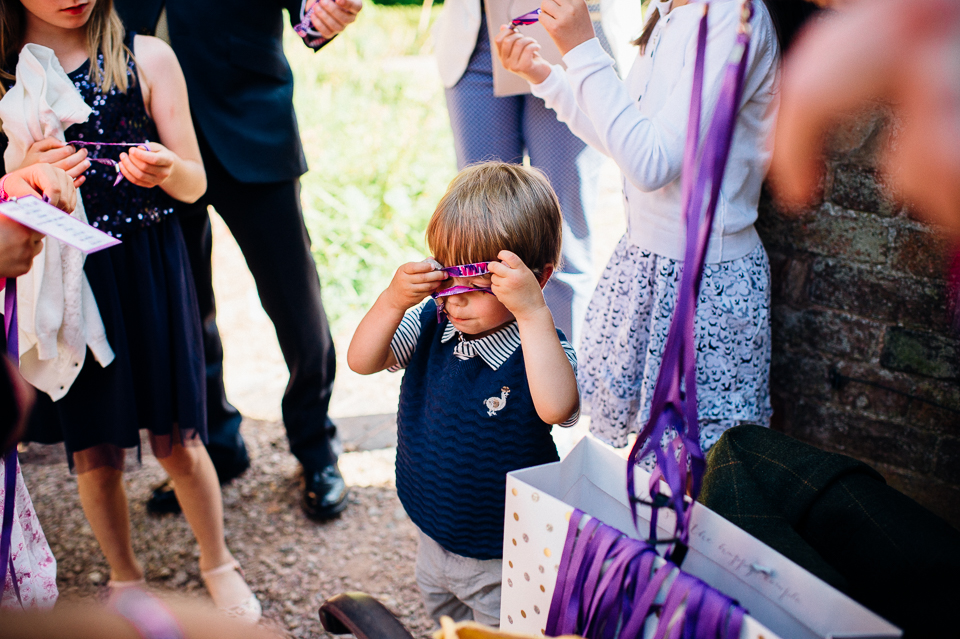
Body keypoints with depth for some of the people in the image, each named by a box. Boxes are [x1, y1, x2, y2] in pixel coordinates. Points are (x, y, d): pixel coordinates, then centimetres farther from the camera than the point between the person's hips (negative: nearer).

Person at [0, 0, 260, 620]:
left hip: (147, 273, -1)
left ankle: (218, 563, 31)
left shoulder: (147, 57, -3)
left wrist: (164, 169, -22)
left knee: (176, 442, 6)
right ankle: (125, 578, 34)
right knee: (93, 453, 10)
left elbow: (195, 184, 0)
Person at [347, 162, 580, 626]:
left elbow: (556, 408, -47)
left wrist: (532, 312, -49)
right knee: (442, 614, 31)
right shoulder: (430, 325, -10)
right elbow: (362, 361, -13)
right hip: (433, 534, 6)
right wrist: (394, 300, -28)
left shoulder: (540, 347, -27)